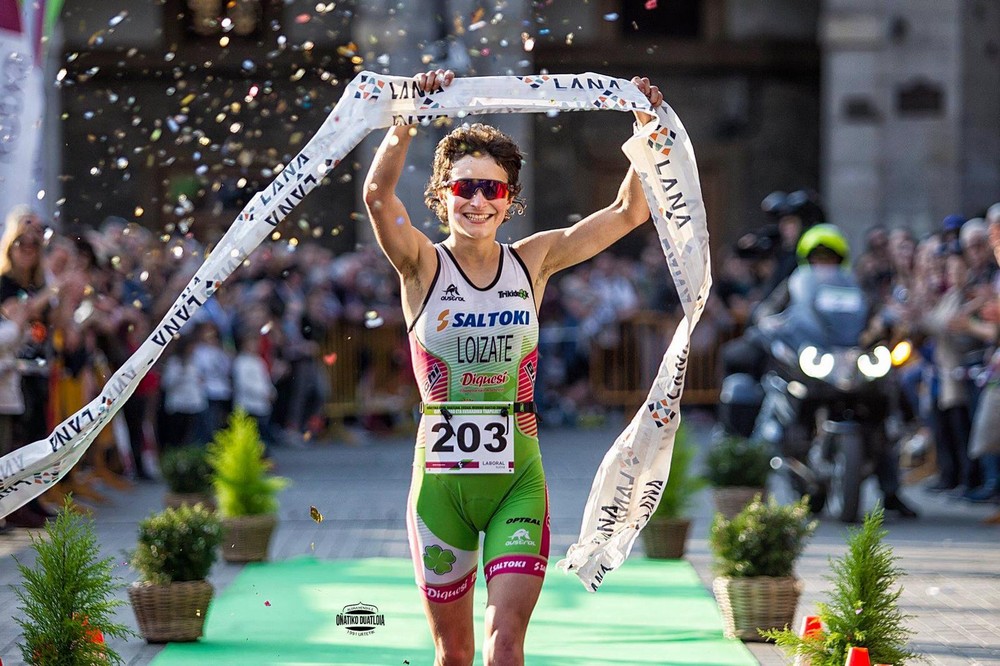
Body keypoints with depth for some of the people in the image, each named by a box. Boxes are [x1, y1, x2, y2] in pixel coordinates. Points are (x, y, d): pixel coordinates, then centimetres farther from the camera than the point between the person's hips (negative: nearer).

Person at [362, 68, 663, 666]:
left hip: (518, 475, 1)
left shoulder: (533, 262, 5)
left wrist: (649, 131, -5)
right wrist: (410, 117, -32)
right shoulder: (423, 268, -2)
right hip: (441, 475, -1)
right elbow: (378, 195, -21)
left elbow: (630, 210, 6)